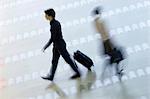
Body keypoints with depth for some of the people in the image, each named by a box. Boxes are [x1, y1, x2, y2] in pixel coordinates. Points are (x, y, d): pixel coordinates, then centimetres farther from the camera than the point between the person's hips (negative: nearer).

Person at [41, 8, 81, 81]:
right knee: (54, 61, 14)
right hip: (57, 45, 10)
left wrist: (45, 47, -17)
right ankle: (51, 76, 23)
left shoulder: (54, 25, -23)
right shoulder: (56, 22, 6)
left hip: (60, 45, -10)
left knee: (68, 59, 2)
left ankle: (77, 73, 14)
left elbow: (52, 38, -24)